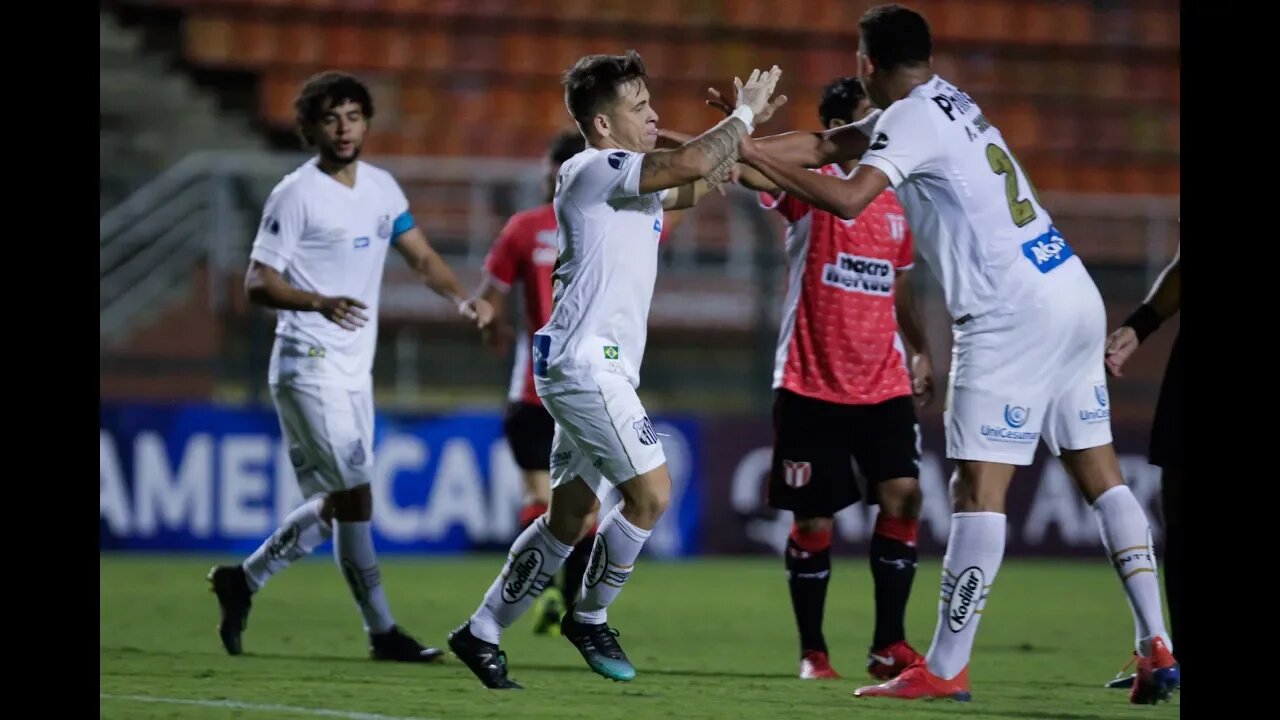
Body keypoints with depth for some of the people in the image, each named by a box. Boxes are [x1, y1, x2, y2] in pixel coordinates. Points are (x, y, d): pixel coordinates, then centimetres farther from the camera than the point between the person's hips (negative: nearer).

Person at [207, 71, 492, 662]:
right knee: (354, 496, -11)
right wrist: (320, 303, -31)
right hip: (309, 365, -8)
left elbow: (422, 258, 16)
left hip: (355, 370, 8)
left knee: (334, 506, 11)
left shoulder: (382, 188, 10)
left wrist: (462, 300, -3)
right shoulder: (296, 195, -10)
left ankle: (242, 581, 26)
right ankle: (382, 631, -6)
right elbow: (258, 283, -13)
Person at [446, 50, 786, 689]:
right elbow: (692, 164, -23)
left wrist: (746, 123, 15)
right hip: (586, 364, -10)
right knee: (650, 491, -15)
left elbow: (702, 182, 28)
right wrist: (744, 113, -9)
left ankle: (482, 634, 19)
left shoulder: (626, 182, 19)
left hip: (595, 371, 10)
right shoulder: (595, 170, -11)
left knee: (571, 520, 12)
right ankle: (590, 618, 1)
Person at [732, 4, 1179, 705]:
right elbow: (827, 144, 22)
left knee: (978, 487, -7)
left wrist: (750, 155, -16)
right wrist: (742, 143, 16)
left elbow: (847, 198, -23)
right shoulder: (943, 101, 17)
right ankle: (1157, 647, 6)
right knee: (1100, 474, 10)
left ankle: (944, 668, -7)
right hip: (1075, 295, 9)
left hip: (1012, 315, -9)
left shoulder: (913, 119, -8)